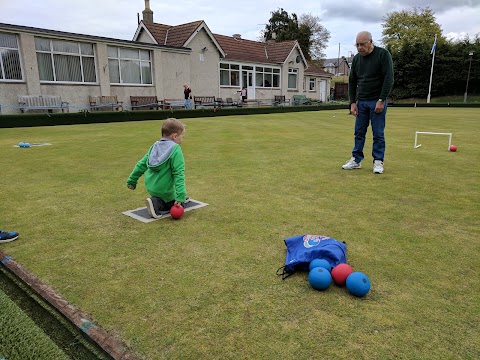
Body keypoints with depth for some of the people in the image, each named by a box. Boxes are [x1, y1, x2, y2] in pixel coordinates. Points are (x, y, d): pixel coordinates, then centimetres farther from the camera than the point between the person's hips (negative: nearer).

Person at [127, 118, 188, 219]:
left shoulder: (155, 146, 5)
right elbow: (178, 173, -22)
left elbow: (141, 164, 10)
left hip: (150, 186, 7)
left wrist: (132, 180, 20)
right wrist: (180, 195, -25)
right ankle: (156, 204, -9)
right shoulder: (175, 150, -16)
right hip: (164, 190, -7)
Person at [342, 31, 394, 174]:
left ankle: (378, 162, 8)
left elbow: (389, 79, -14)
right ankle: (356, 160, 14)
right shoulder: (356, 59, 7)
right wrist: (353, 102, 3)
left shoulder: (383, 54, -9)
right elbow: (352, 82, 11)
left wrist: (381, 100, -18)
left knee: (378, 133, -1)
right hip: (361, 102, 5)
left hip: (377, 101, -5)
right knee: (359, 132, 6)